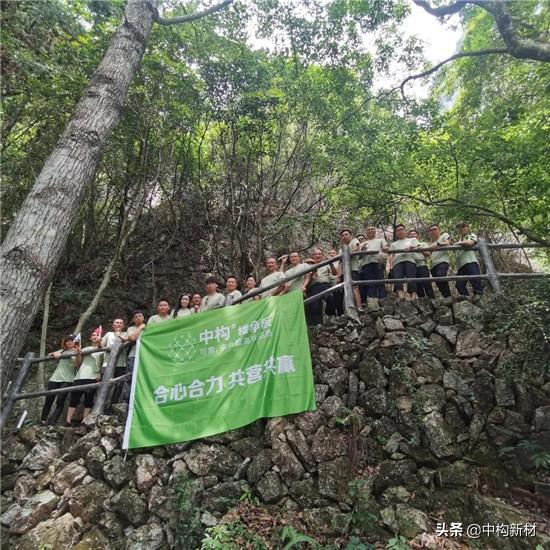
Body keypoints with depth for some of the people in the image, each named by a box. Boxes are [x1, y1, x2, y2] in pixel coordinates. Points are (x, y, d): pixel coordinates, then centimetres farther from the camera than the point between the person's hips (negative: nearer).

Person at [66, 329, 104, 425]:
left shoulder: (102, 349, 10)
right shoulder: (85, 349, 22)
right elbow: (79, 363, 18)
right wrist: (78, 354, 1)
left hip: (92, 377, -4)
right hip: (80, 377, 4)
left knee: (88, 400, -4)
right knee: (74, 398, 2)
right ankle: (68, 421, 6)